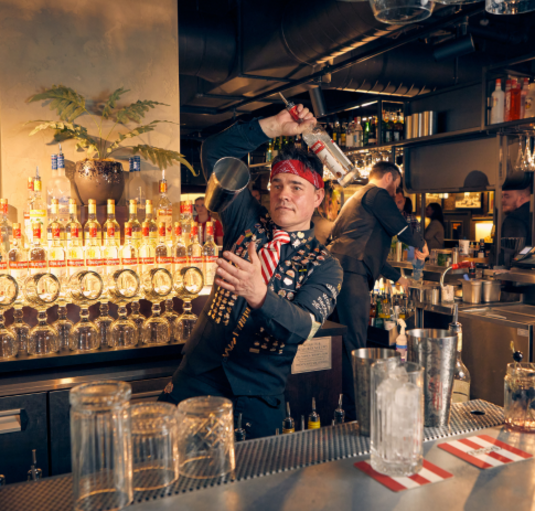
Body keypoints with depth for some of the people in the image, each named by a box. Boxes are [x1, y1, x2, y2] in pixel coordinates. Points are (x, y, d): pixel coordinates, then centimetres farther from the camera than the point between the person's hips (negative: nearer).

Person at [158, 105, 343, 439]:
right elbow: (214, 153, 2)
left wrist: (260, 295, -42)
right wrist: (274, 126, -9)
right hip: (197, 377, 3)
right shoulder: (249, 221, 5)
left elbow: (304, 327, -22)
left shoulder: (324, 266, -5)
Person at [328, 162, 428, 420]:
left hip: (338, 271, 10)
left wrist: (397, 277, 42)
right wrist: (421, 245, 18)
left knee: (343, 343, 14)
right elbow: (402, 229, -4)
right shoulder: (376, 194, 1)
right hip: (352, 275, -10)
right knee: (354, 345, -7)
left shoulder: (356, 198, 31)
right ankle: (353, 412, -2)